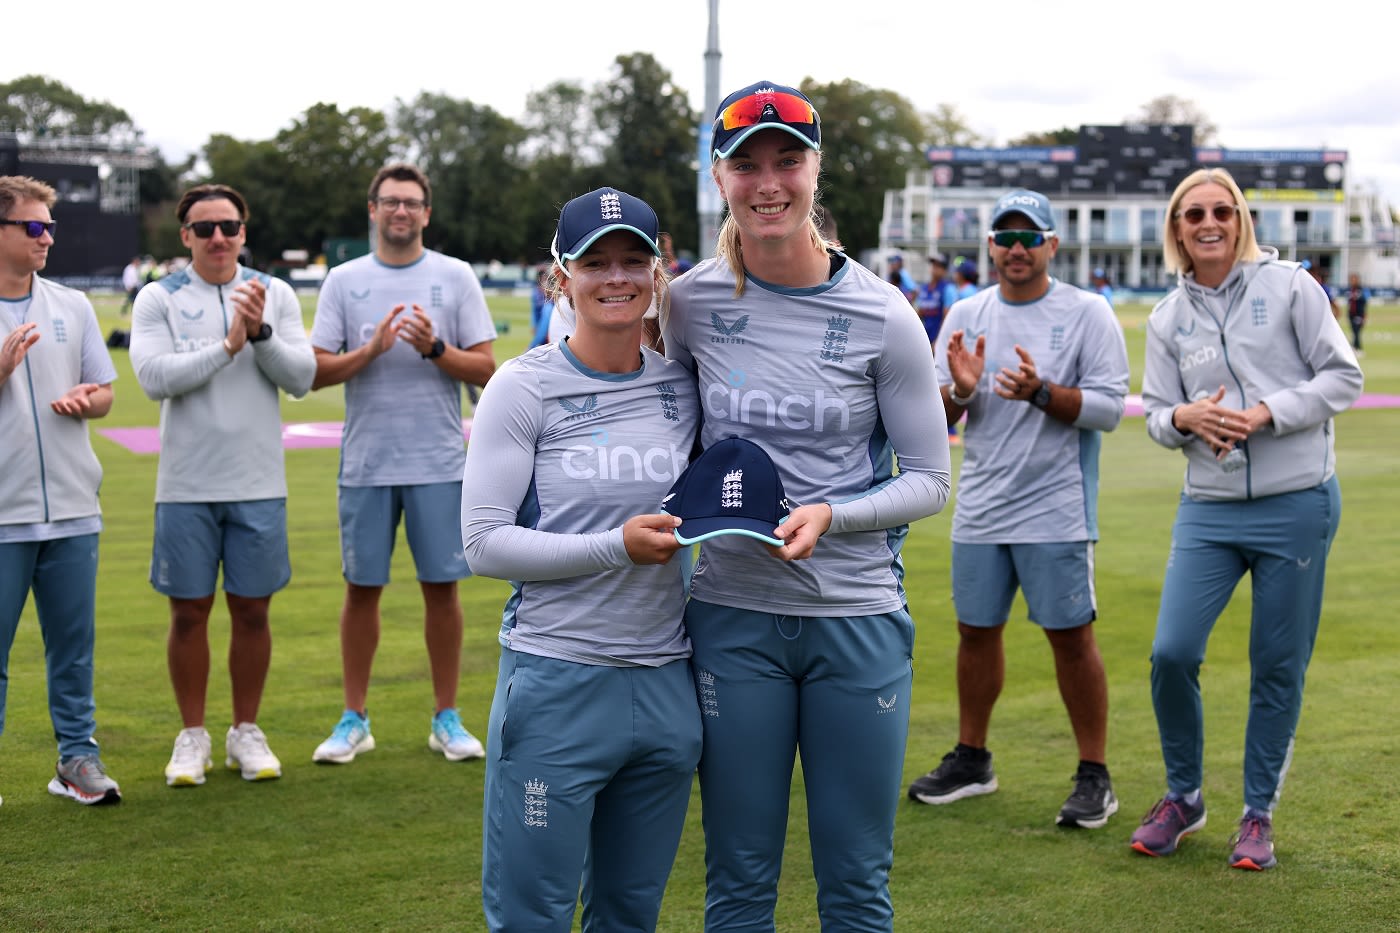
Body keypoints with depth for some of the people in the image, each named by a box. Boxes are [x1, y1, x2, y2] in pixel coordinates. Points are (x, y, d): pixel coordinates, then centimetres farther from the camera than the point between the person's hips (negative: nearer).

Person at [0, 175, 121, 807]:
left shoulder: (72, 306, 10)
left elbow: (104, 394, 14)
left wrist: (84, 401, -8)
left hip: (72, 507, 4)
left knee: (73, 642, 9)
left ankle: (77, 756, 17)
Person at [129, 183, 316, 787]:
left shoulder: (275, 295, 5)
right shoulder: (159, 298, 0)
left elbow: (302, 378, -3)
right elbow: (155, 377, -14)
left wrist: (261, 332, -17)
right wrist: (227, 346, -18)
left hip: (258, 483, 1)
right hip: (186, 486, -1)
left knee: (252, 609, 7)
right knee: (189, 611, 4)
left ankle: (246, 732, 21)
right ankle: (192, 737, 17)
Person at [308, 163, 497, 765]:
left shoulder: (455, 277, 4)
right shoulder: (343, 281, 5)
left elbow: (485, 370, 1)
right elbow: (315, 372, 0)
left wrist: (434, 348, -15)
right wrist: (372, 349, -15)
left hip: (439, 463, 0)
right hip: (366, 462, 0)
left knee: (442, 586, 3)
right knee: (362, 587, 5)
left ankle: (447, 718, 14)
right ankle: (354, 720, 15)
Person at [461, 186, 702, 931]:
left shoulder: (684, 387, 6)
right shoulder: (524, 388, -5)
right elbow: (483, 543, -10)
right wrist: (617, 547, -17)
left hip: (666, 687, 4)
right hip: (556, 682, -4)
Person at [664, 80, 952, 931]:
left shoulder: (882, 316, -6)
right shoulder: (692, 302, -1)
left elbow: (929, 479, -2)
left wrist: (830, 515, -18)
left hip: (858, 617, -1)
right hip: (733, 614, 1)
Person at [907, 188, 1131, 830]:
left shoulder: (1088, 314, -3)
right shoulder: (966, 316, 9)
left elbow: (1109, 408, -10)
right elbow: (934, 416, 7)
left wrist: (1041, 391, -24)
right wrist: (960, 391, -15)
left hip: (1055, 511, -5)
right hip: (980, 510, 5)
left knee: (1070, 635, -4)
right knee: (976, 630, 12)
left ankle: (1094, 776, 5)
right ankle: (971, 760, 26)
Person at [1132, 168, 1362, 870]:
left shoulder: (1288, 285, -2)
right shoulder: (1167, 318, 8)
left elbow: (1342, 377, -4)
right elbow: (1155, 413, 10)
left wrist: (1265, 413, -15)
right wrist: (1185, 418, -13)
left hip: (1297, 504, -2)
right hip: (1209, 509, 3)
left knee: (1279, 667, 4)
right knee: (1172, 653, -7)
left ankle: (1258, 814, 20)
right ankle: (1183, 797, 16)